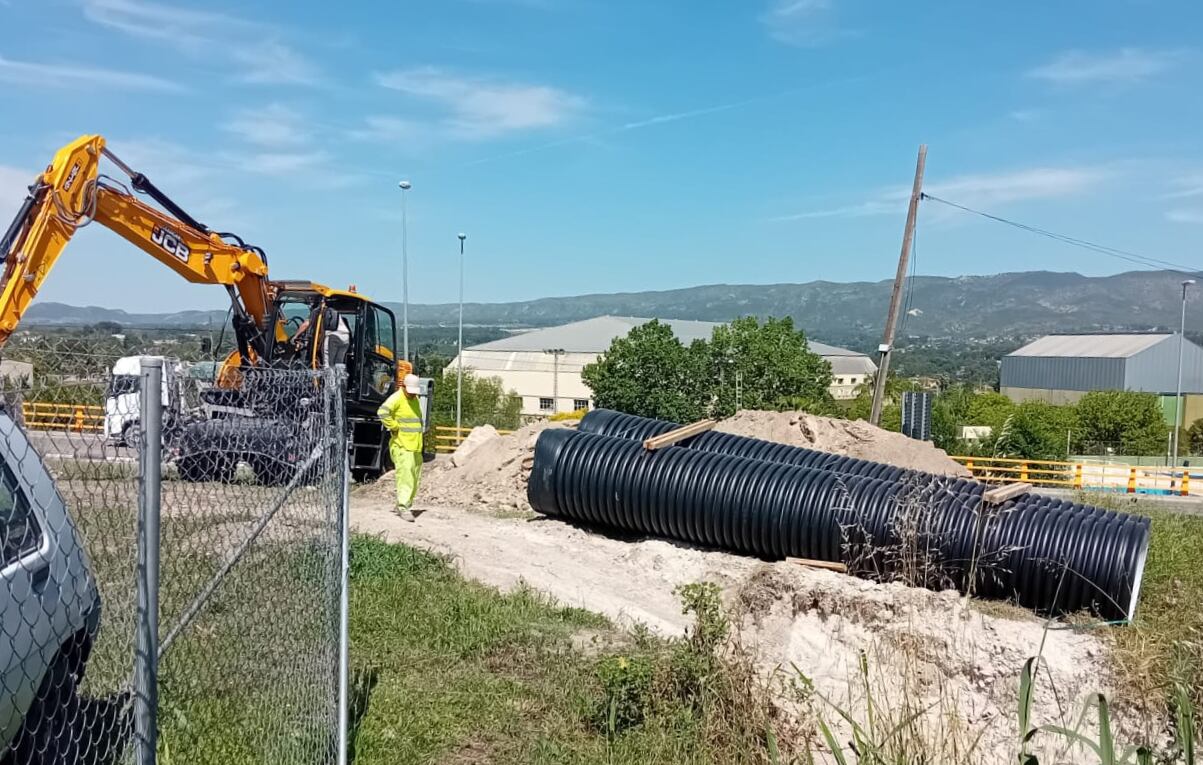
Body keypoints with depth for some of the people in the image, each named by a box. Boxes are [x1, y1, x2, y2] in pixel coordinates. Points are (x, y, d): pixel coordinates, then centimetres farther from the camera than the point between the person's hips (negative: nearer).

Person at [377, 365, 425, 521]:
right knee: (405, 475, -15)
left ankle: (404, 505, 25)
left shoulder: (415, 399, 16)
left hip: (415, 445, 9)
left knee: (414, 476, 12)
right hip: (401, 445, -9)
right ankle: (403, 508, -15)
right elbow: (382, 412, -29)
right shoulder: (396, 398, -12)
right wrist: (395, 427, -22)